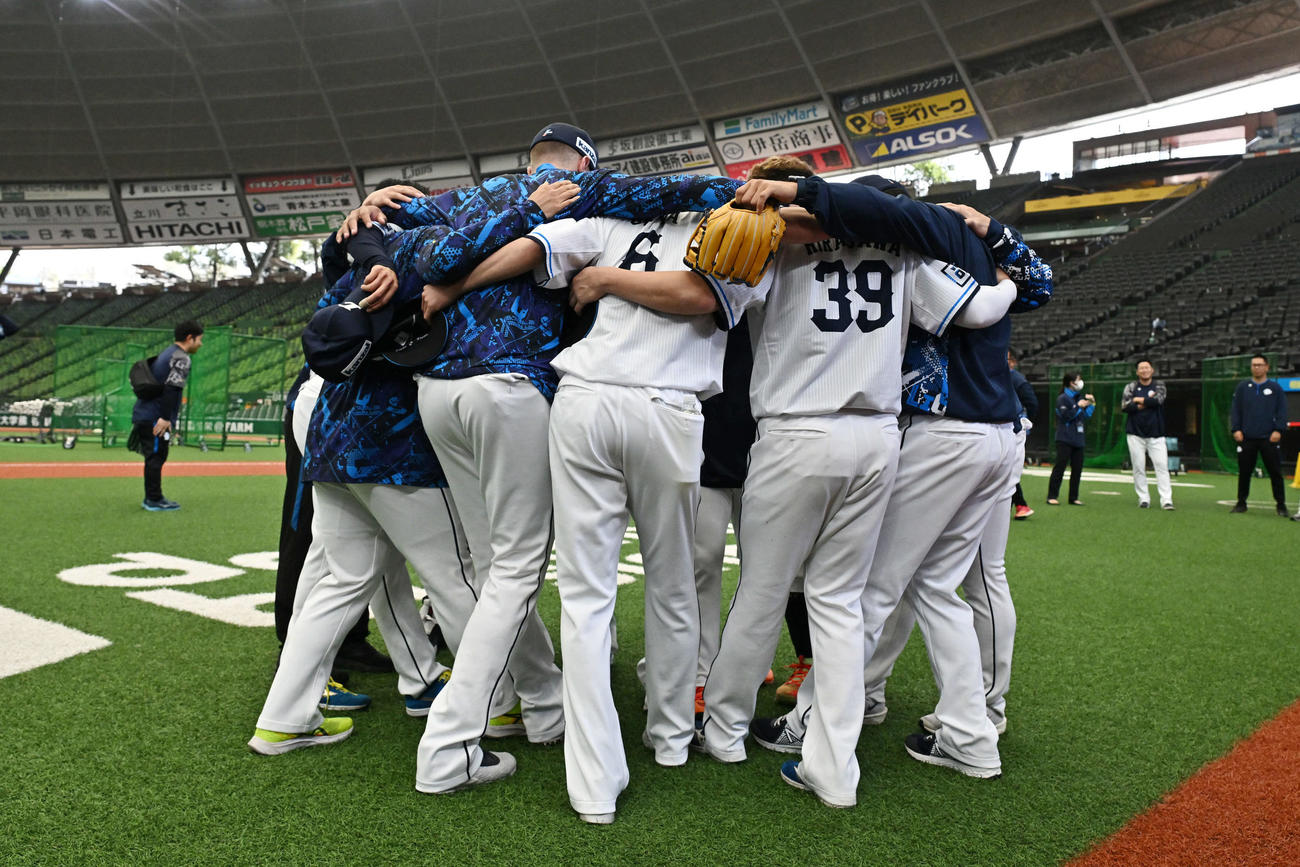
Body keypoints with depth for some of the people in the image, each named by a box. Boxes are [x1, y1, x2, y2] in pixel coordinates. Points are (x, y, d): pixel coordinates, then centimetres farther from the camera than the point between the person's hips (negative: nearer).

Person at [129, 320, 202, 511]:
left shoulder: (166, 353, 19)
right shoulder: (181, 357, -10)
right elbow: (171, 388, -21)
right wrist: (166, 418, -23)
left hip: (142, 414, 9)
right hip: (154, 417, -9)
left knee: (155, 457, 15)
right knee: (156, 456, -5)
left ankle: (151, 498, 21)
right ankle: (154, 500, -1)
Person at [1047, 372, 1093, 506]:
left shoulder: (1079, 398, 17)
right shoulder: (1063, 398, -5)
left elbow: (1086, 417, 18)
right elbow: (1066, 415, -17)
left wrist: (1091, 404, 8)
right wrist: (1078, 406, -12)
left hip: (1078, 440, 8)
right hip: (1065, 440, -7)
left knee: (1077, 469, 7)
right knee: (1059, 467, -8)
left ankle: (1074, 497, 13)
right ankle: (1052, 497, -4)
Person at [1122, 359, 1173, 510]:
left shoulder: (1159, 385, 8)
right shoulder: (1131, 387, 7)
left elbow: (1158, 400, -13)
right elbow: (1124, 407, -7)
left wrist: (1138, 400, -6)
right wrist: (1146, 403, -11)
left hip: (1156, 434, 0)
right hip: (1136, 434, 0)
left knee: (1162, 466, -7)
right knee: (1138, 468, 0)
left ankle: (1166, 500, -9)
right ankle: (1143, 499, 8)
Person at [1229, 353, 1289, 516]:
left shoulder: (1275, 387, 7)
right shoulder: (1242, 387, 10)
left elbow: (1282, 411, 4)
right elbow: (1235, 410, 8)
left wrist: (1278, 430, -7)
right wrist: (1236, 429, -2)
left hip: (1269, 438, -1)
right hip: (1246, 438, 1)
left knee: (1275, 472, 0)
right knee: (1244, 471, 6)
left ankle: (1281, 505, 8)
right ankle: (1241, 503, 16)